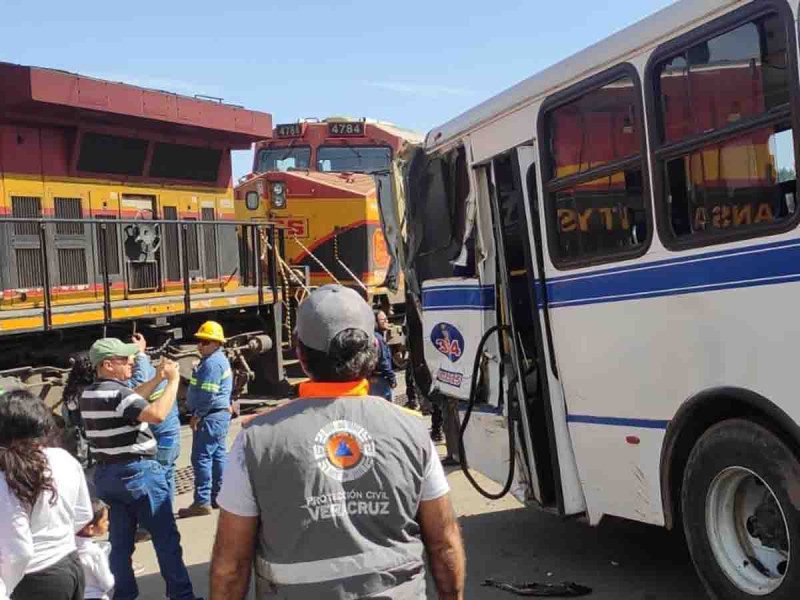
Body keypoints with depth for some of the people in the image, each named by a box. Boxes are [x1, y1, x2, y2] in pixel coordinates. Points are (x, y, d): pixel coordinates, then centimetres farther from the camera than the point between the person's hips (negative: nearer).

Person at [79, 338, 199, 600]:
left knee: (120, 542, 13)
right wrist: (173, 381, -24)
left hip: (106, 474, 9)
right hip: (137, 472, -8)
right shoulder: (117, 393, -20)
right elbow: (157, 414, -35)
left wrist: (157, 379, 14)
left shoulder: (89, 394, 9)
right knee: (166, 538, 2)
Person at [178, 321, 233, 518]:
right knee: (218, 455, 15)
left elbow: (208, 395, -23)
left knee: (201, 457, -8)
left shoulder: (212, 363, -18)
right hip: (221, 414, 11)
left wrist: (197, 415, -15)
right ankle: (219, 496, 22)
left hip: (211, 416, -11)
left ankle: (202, 502, -6)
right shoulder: (219, 359, 16)